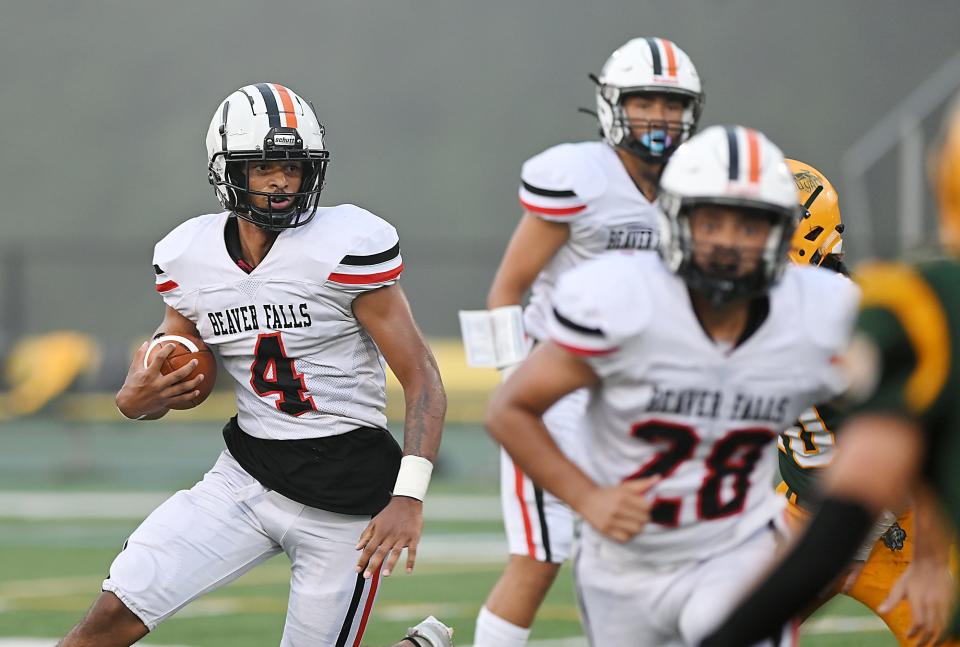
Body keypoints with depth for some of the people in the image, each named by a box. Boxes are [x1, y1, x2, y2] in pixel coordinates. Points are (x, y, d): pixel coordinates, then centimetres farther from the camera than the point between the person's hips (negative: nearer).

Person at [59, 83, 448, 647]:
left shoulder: (345, 248, -13)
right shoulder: (191, 257, 2)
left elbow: (423, 382, -12)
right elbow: (162, 360, 15)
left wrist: (409, 497, -22)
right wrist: (137, 399, -10)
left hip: (344, 495, -4)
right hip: (246, 475, 4)